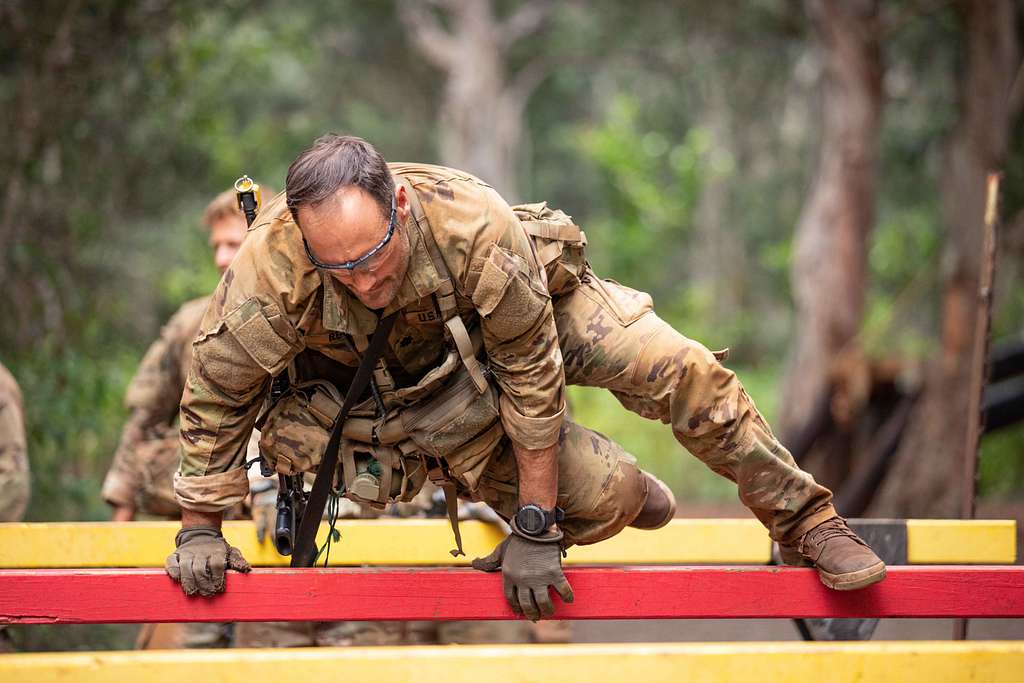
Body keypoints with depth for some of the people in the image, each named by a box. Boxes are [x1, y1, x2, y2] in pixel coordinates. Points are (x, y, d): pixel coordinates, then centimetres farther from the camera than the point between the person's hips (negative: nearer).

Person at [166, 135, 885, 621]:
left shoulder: (474, 224, -41)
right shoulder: (273, 269, -37)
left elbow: (532, 371, -30)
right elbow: (217, 391, -20)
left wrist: (534, 529, -24)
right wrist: (200, 528, -14)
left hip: (539, 306, 0)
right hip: (415, 376, 0)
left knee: (682, 370, -18)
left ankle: (804, 519, 5)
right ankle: (625, 488, 24)